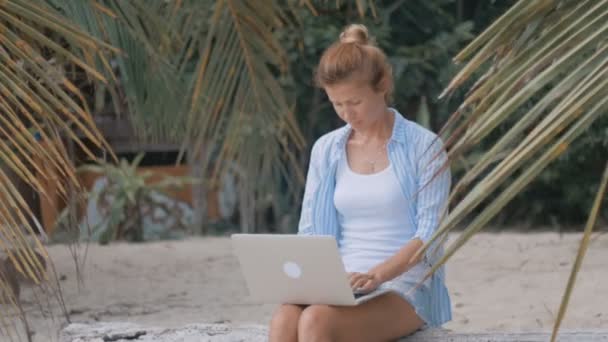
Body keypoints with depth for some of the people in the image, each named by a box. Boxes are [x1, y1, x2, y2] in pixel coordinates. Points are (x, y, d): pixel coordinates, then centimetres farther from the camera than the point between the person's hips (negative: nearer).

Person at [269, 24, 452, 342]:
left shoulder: (423, 147, -1)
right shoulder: (326, 150, 13)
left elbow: (429, 235, -7)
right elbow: (311, 230, 12)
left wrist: (377, 275, -23)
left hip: (404, 286, -4)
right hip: (341, 285, 4)